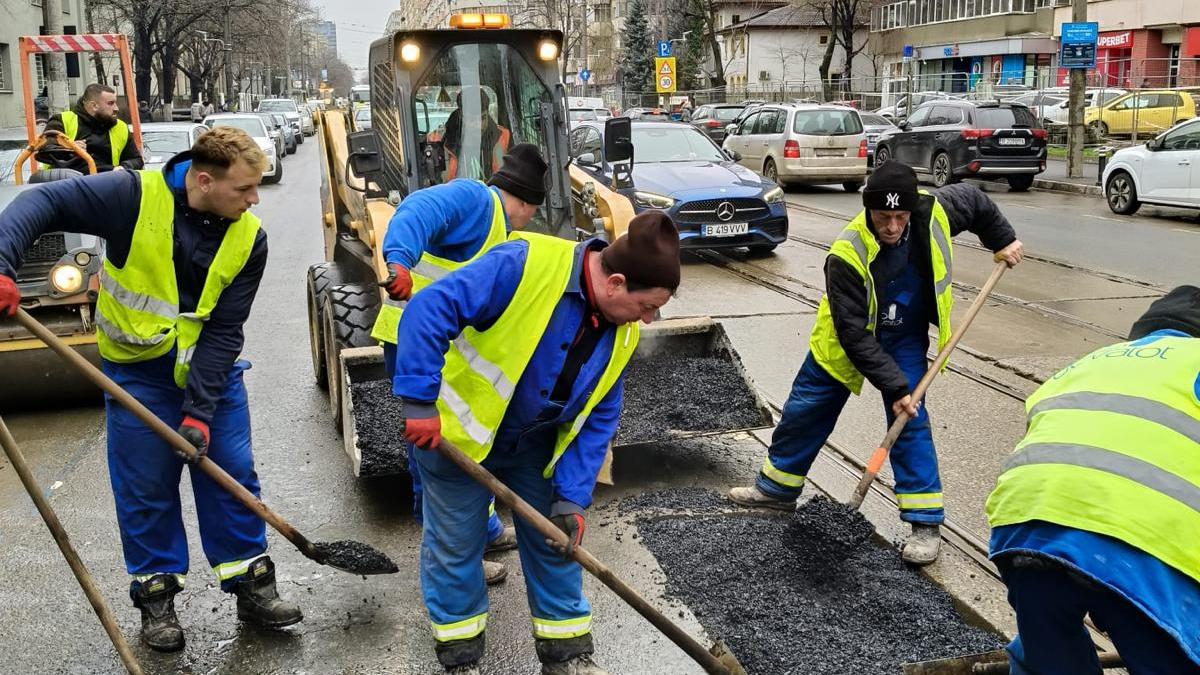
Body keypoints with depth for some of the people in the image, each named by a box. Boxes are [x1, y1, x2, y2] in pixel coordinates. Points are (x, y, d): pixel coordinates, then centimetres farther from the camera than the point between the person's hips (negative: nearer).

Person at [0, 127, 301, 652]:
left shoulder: (248, 238, -13)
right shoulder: (134, 196, -22)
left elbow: (224, 330, -14)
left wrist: (199, 410, -19)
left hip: (210, 367, 2)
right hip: (138, 368, -2)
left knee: (232, 475, 5)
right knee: (145, 487, 4)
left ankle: (252, 585, 18)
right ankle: (157, 595, 20)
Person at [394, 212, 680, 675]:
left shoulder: (621, 332, -9)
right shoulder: (526, 265, -31)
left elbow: (597, 419, -4)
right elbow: (429, 310, -34)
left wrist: (572, 498, -12)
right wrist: (421, 404, -35)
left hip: (535, 447, 6)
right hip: (458, 432, -5)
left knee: (555, 543, 12)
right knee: (455, 546, 9)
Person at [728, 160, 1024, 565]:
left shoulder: (934, 213, -24)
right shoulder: (847, 255, -35)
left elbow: (974, 200, 1)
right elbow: (854, 335, -32)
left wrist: (1003, 240, 6)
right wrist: (893, 386, -34)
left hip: (905, 338, 1)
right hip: (846, 338, -1)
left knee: (910, 421, -10)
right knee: (805, 409, 9)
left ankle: (925, 522, -1)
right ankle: (777, 488, 30)